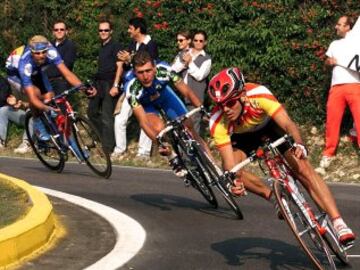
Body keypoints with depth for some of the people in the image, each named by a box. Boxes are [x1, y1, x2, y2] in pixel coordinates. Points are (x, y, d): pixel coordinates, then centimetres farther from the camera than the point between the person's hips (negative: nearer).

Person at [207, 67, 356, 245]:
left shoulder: (259, 95, -39)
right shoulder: (217, 123, -35)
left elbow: (288, 124, -43)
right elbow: (230, 162, -36)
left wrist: (299, 145, -63)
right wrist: (234, 180, -57)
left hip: (270, 124, -1)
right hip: (243, 135, 1)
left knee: (303, 168, -18)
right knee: (229, 172, -26)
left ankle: (338, 223, -18)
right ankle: (274, 197, -5)